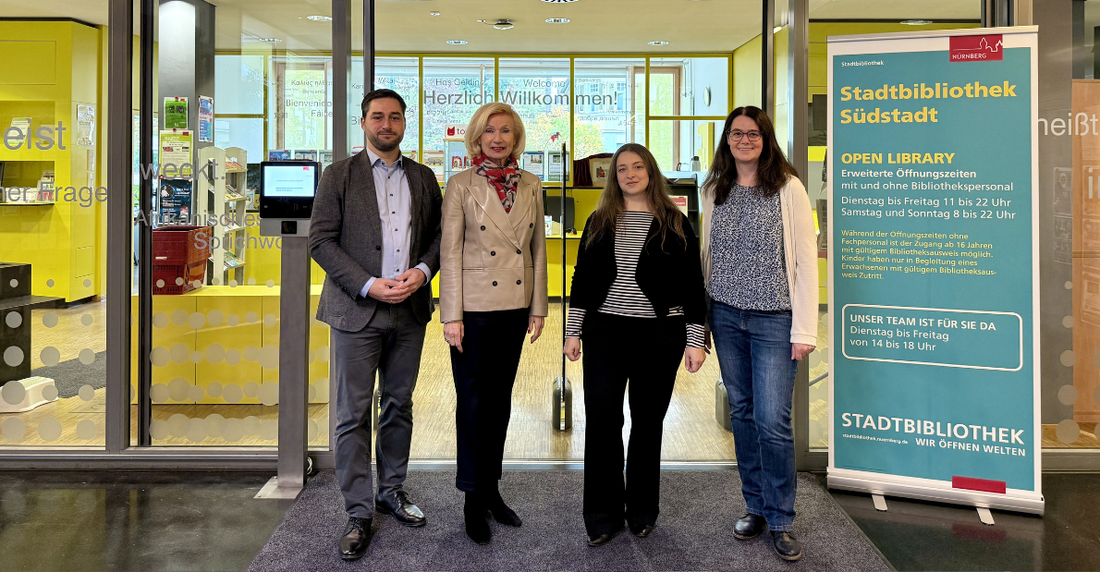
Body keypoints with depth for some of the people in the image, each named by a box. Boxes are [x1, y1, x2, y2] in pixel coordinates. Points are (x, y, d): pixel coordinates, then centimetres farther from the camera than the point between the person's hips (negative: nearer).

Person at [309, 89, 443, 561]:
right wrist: (369, 285, -15)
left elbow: (438, 233, 12)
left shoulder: (423, 178, 11)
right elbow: (320, 241, -5)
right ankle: (358, 514, 11)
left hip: (409, 310, 4)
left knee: (399, 406, 14)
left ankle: (392, 491, 30)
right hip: (357, 310, -3)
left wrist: (422, 271, -9)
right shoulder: (339, 175, 1)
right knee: (353, 414, 0)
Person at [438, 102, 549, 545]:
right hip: (474, 306, -4)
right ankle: (474, 500, 16)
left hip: (515, 306, 4)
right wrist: (452, 315, -10)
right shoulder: (460, 186, -3)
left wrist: (538, 307, 7)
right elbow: (450, 252, -6)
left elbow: (537, 249, 10)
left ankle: (492, 488, 27)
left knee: (500, 400, 13)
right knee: (473, 402, 3)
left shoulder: (530, 186, 8)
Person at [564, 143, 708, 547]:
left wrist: (695, 340, -3)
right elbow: (582, 279, 11)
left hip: (659, 335, -1)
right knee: (601, 420, -2)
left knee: (648, 422, 7)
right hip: (605, 333, 2)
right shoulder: (599, 222, 9)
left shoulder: (675, 224, 3)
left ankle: (642, 511, 24)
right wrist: (573, 331, 6)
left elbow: (693, 286, 2)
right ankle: (603, 516, 12)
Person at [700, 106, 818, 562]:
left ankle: (780, 521, 11)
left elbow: (805, 260, -6)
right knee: (742, 413, 11)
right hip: (726, 318, 4)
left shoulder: (788, 188, -4)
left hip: (773, 320, -4)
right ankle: (756, 507, 25)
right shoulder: (714, 191, 9)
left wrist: (804, 329, -9)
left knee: (773, 422, -6)